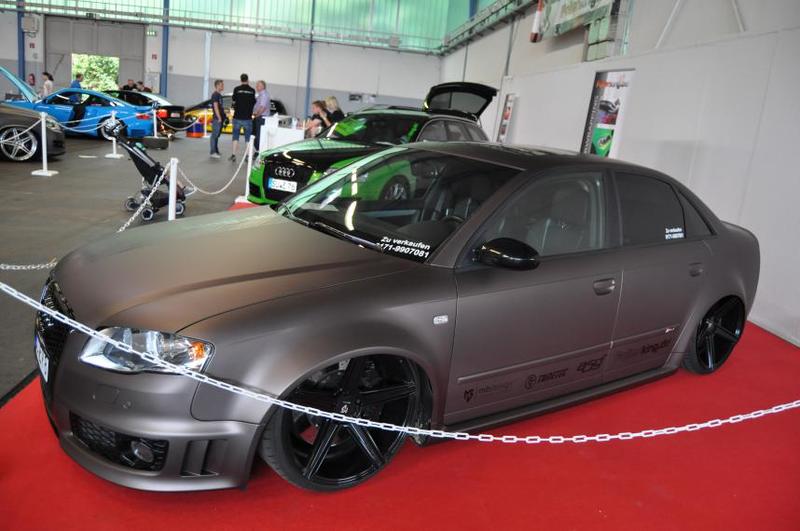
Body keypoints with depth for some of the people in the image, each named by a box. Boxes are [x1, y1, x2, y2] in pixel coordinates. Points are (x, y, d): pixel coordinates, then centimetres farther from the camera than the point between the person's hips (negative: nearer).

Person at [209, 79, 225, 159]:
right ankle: (213, 152, -8)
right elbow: (215, 107, -17)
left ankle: (216, 151, 19)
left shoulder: (219, 95, 18)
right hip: (217, 119, -10)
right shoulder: (215, 95, -11)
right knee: (214, 135, -8)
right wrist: (219, 118, -20)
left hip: (220, 118, 10)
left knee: (217, 135, 13)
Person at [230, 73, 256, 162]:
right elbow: (254, 102, 6)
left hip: (237, 117, 0)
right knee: (248, 138, 7)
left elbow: (233, 100, 7)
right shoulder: (252, 90, -2)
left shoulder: (237, 89, -5)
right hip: (248, 118, 0)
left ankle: (233, 155, 3)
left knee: (235, 136, 8)